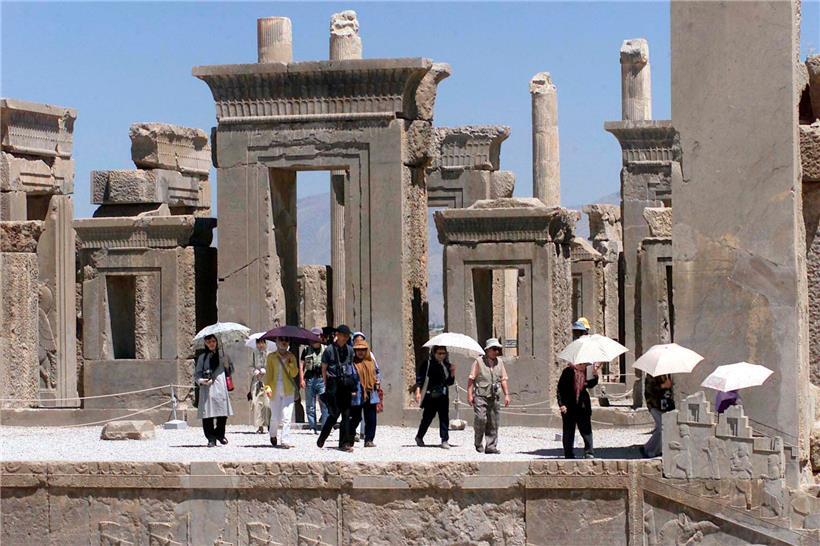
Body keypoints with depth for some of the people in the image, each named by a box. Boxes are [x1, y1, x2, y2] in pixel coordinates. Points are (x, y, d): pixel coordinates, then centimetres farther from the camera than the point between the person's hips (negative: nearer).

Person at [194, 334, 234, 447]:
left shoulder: (223, 355, 13)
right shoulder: (202, 357, 12)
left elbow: (230, 369, 11)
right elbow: (196, 373, 10)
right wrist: (201, 381, -10)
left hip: (220, 388, 0)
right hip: (206, 388, 0)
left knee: (222, 413, -4)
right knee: (207, 414, -7)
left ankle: (220, 434, 20)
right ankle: (211, 439, 0)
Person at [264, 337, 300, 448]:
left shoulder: (291, 357, 9)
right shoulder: (271, 357, 6)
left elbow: (294, 374, 2)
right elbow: (268, 373, 2)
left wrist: (290, 362, -12)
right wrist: (267, 386, -11)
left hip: (288, 390, 0)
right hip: (275, 389, 0)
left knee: (286, 417, -10)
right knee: (275, 417, 2)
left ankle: (285, 441, -11)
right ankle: (273, 435, 30)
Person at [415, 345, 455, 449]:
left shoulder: (446, 365, 11)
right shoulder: (427, 363, -2)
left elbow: (449, 382, 15)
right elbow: (419, 378, -3)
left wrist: (452, 373, -3)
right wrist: (418, 391, -12)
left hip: (443, 396, 3)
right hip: (430, 395, -3)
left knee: (444, 418, -5)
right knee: (427, 417, 5)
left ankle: (445, 440, -3)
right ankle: (419, 437, 25)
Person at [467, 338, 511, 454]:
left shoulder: (499, 362, 12)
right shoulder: (479, 361, -3)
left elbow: (503, 379, 18)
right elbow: (471, 379, -3)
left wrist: (506, 394, 11)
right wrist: (469, 395, -8)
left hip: (494, 397, 5)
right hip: (481, 396, -5)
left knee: (493, 422, 2)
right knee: (481, 419, -14)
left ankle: (491, 446, 7)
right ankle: (479, 444, 2)